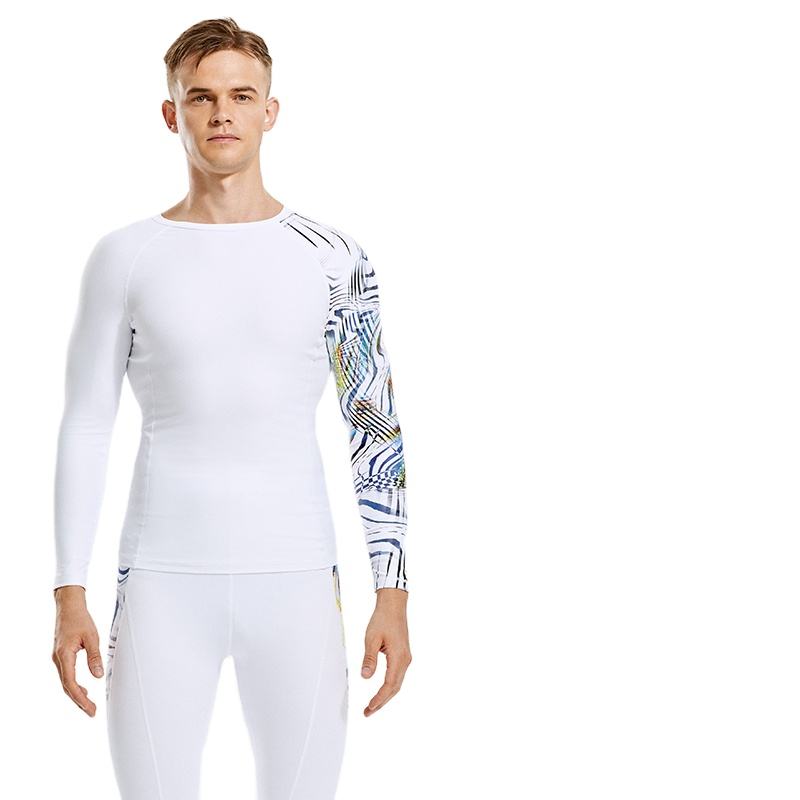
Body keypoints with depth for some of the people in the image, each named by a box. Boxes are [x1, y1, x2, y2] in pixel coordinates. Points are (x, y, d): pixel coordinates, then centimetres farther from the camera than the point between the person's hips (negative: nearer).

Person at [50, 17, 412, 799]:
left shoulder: (333, 257, 3)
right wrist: (69, 595, -2)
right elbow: (85, 429, 4)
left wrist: (393, 592, -1)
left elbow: (376, 431, 5)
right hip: (163, 579, 0)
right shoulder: (125, 256, 3)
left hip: (294, 580, 1)